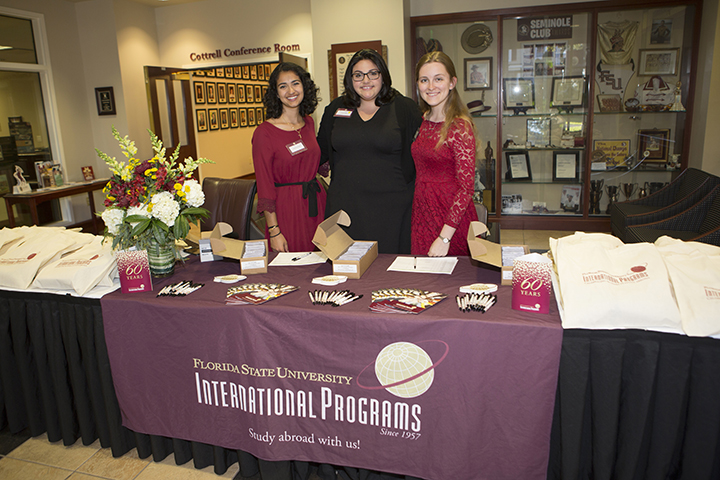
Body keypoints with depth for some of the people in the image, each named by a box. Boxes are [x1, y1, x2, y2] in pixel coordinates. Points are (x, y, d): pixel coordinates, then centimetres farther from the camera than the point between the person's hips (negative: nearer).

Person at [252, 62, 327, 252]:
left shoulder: (308, 123, 9)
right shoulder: (264, 132, -10)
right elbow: (264, 185, -11)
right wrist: (274, 232, -14)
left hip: (316, 204, 6)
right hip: (286, 208, -5)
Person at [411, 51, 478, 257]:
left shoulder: (460, 127, -15)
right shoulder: (424, 120, 7)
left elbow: (466, 188, -18)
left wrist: (444, 238, -21)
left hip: (451, 218, -6)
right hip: (421, 214, 7)